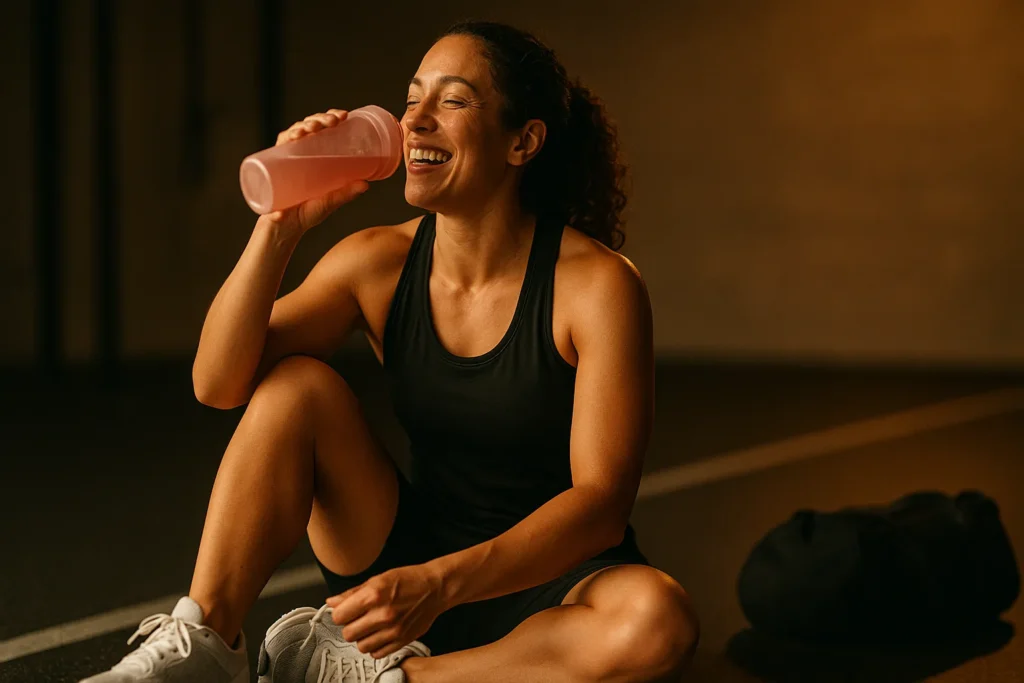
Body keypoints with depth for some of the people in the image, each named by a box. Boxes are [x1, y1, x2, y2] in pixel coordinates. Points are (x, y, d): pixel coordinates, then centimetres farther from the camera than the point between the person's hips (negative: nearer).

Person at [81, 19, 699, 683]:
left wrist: (439, 584, -32)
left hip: (548, 580, -3)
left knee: (658, 620, -36)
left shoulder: (598, 285, -15)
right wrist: (281, 226, -23)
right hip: (410, 561, 3)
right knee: (296, 385, -14)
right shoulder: (380, 262, -3)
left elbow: (600, 500, -20)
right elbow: (217, 384, -11)